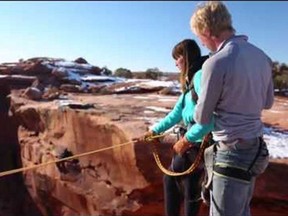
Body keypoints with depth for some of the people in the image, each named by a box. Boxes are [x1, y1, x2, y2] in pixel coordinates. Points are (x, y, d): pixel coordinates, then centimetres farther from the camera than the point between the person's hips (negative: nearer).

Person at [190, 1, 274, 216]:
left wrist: (194, 113, 12)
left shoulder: (216, 63, -20)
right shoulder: (262, 57, 3)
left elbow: (202, 118, -9)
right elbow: (268, 102, 17)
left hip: (233, 152, -8)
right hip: (256, 148, 8)